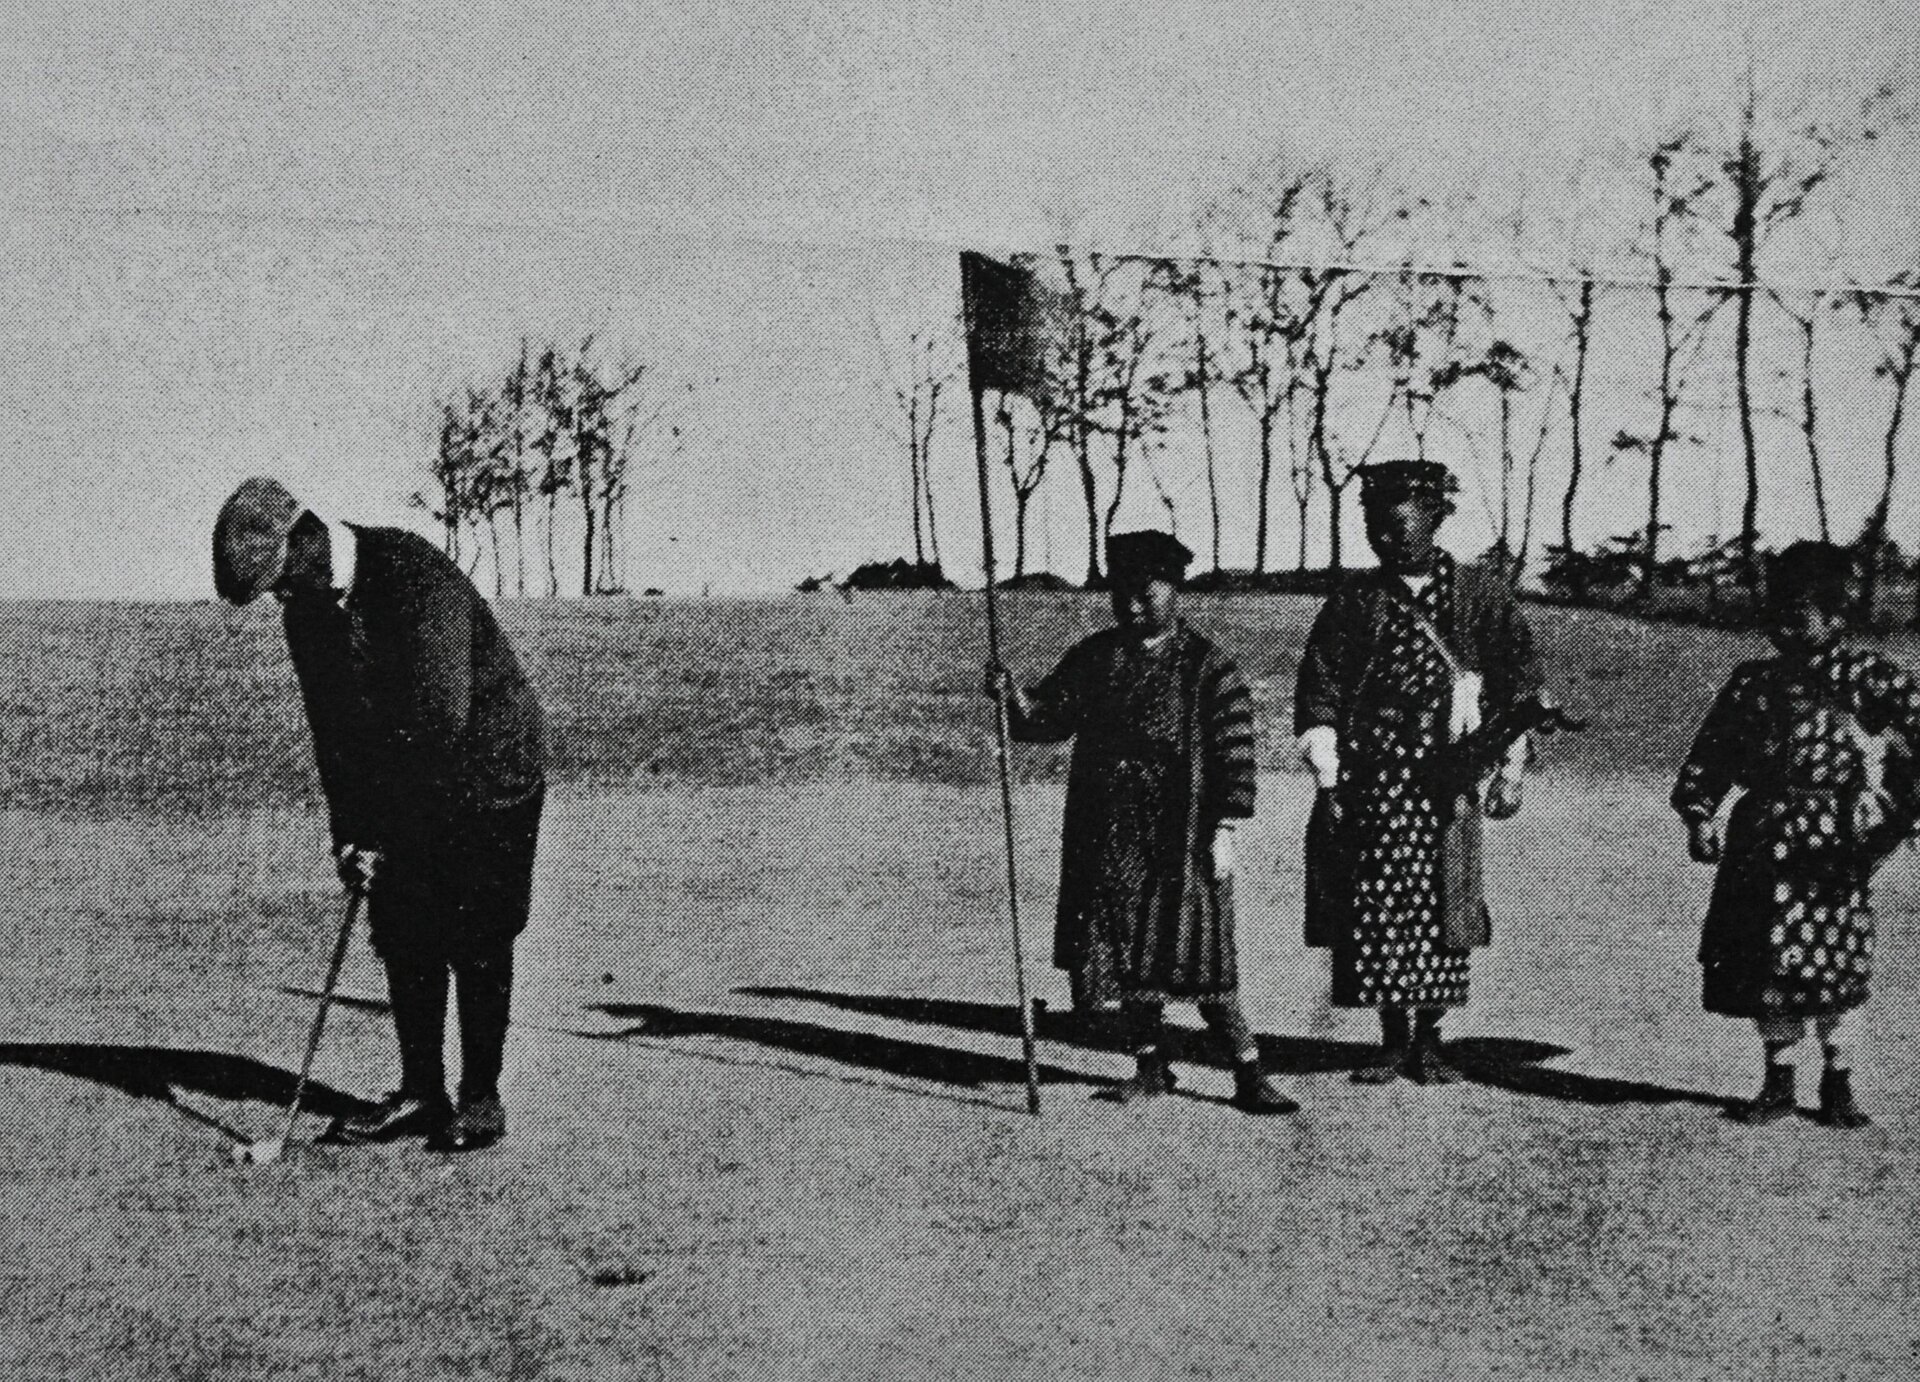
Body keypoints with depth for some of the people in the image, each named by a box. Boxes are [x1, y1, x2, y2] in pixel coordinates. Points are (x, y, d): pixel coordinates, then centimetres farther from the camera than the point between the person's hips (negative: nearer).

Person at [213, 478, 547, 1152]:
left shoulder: (419, 579, -26)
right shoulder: (307, 605, -1)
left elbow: (440, 723, -29)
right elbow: (330, 723, 4)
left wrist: (376, 833, -22)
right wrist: (348, 831, -5)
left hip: (489, 773, -7)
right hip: (406, 791, 7)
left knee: (477, 943, -3)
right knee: (402, 938, 5)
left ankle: (481, 1099, 6)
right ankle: (420, 1093, 14)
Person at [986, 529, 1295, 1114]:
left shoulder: (1208, 669, -3)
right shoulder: (1094, 657, 10)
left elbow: (1235, 753, -5)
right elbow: (1050, 717, 8)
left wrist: (1224, 829, -11)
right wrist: (1013, 696, -12)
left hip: (1180, 842, -4)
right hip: (1106, 841, 5)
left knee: (1198, 955, -7)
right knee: (1124, 953, 8)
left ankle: (1248, 1072, 1)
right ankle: (1150, 1065, 22)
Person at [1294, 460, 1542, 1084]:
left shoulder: (1481, 595, 6)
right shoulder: (1354, 599, 8)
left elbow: (1518, 680, 6)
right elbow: (1319, 689, 5)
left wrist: (1511, 768, -1)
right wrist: (1327, 779, -2)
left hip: (1447, 776, -1)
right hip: (1368, 769, 1)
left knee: (1441, 906, -1)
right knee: (1374, 908, -1)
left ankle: (1429, 1038, 11)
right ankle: (1393, 1039, 10)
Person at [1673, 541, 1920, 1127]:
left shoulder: (1859, 675, 0)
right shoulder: (1751, 682, 11)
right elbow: (1707, 757, 13)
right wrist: (1699, 815, -2)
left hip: (1829, 843, -4)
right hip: (1757, 843, 4)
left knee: (1829, 965, -3)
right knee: (1762, 968, 5)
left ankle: (1838, 1084, 13)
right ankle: (1777, 1084, 19)